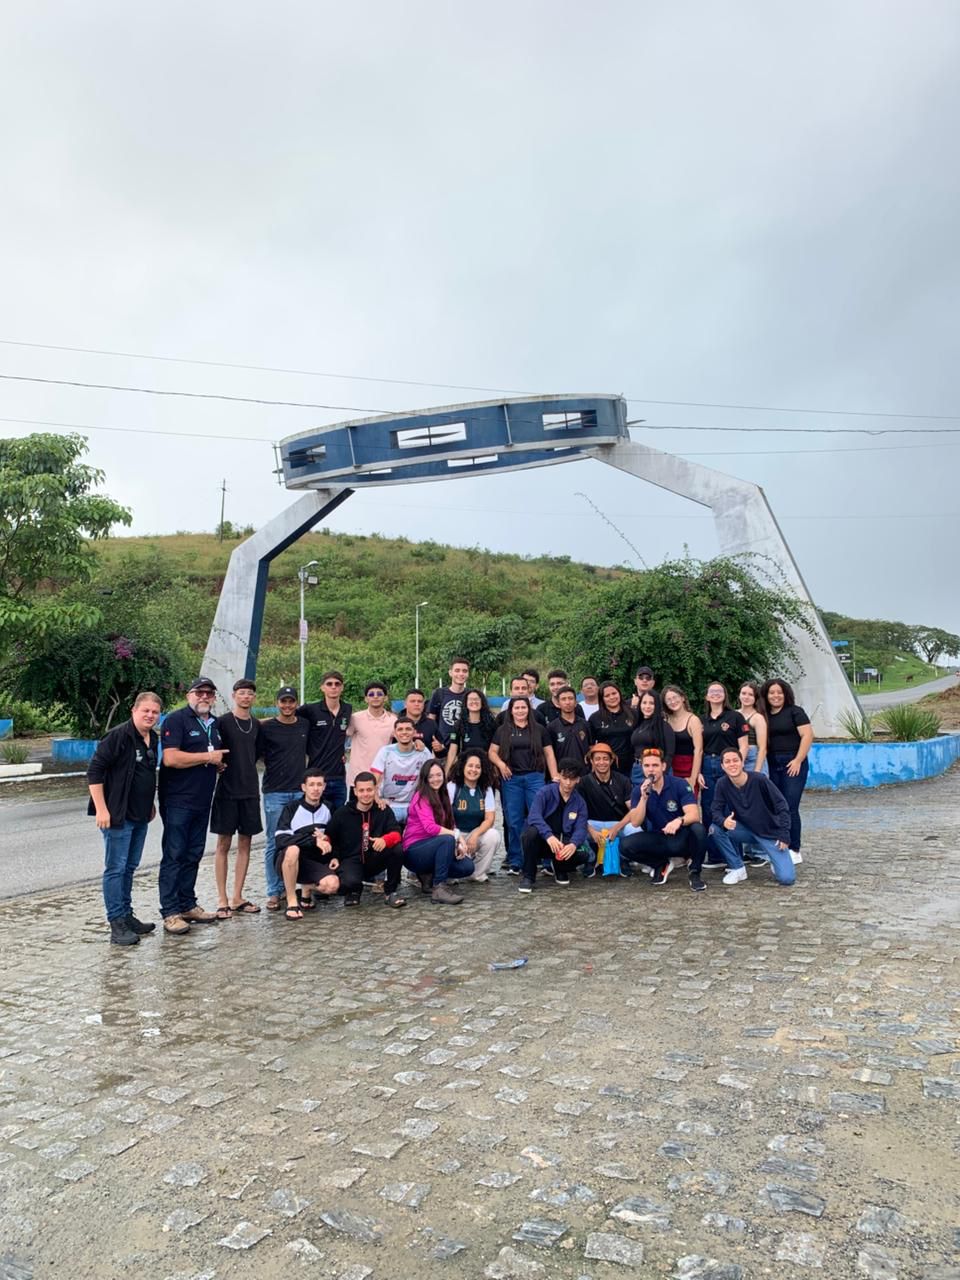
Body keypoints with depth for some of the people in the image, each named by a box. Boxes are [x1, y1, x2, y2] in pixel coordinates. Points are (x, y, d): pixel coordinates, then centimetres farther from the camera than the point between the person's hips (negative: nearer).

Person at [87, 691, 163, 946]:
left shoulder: (153, 739, 10)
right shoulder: (117, 736, -15)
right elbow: (94, 772, -16)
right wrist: (101, 809, -19)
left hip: (140, 816, 8)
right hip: (117, 815, -8)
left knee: (130, 867, 16)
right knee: (116, 868, -3)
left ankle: (127, 915, 26)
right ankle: (117, 924, 2)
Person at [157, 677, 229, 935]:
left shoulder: (215, 724, 16)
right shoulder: (176, 720, -9)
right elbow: (170, 758, -22)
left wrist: (220, 764, 9)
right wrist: (208, 757, -15)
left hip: (202, 801, 7)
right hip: (177, 800, -7)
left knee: (193, 855, 13)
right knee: (173, 856, -2)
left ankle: (188, 905, 22)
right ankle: (170, 913, 3)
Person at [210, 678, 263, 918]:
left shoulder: (256, 725, 10)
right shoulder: (223, 722, -4)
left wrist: (245, 771, 10)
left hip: (250, 791, 5)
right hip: (227, 791, -5)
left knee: (244, 844, 7)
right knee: (224, 844, 0)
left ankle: (237, 899, 15)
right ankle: (222, 900, 7)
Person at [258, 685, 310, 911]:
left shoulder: (304, 725, 9)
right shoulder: (266, 728, -3)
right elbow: (257, 755, 0)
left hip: (299, 791, 4)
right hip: (275, 792, -3)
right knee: (274, 843, 0)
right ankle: (274, 892, 7)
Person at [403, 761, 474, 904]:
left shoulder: (442, 797, 13)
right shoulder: (421, 797, -12)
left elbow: (449, 826, 9)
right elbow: (430, 827, -25)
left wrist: (457, 843, -10)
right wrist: (457, 836, -21)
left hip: (433, 848, 7)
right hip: (414, 851, -7)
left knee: (467, 866, -11)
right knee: (447, 840, -34)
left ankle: (429, 876, 6)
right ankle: (439, 889, -31)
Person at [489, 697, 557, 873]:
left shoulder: (539, 729, 9)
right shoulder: (503, 731, 9)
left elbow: (549, 753, 8)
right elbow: (492, 751, 9)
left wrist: (555, 777, 1)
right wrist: (500, 763, -11)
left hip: (535, 777, 0)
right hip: (511, 779, 1)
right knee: (514, 821, 3)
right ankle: (515, 861, 12)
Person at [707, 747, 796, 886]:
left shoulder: (759, 780, -19)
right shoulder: (722, 784, -11)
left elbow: (781, 806, -12)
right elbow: (715, 811, -9)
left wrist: (784, 835, -16)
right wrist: (724, 821, -33)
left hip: (770, 832, -3)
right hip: (746, 830, 3)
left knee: (786, 878, -17)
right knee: (715, 829, -24)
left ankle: (775, 860, 19)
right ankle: (738, 869, -5)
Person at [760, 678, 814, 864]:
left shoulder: (795, 712, -2)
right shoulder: (765, 716, 12)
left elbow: (807, 735, -10)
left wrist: (798, 760, -15)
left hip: (792, 764, -5)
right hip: (773, 765, 5)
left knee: (790, 807, -8)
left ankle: (795, 850, 0)